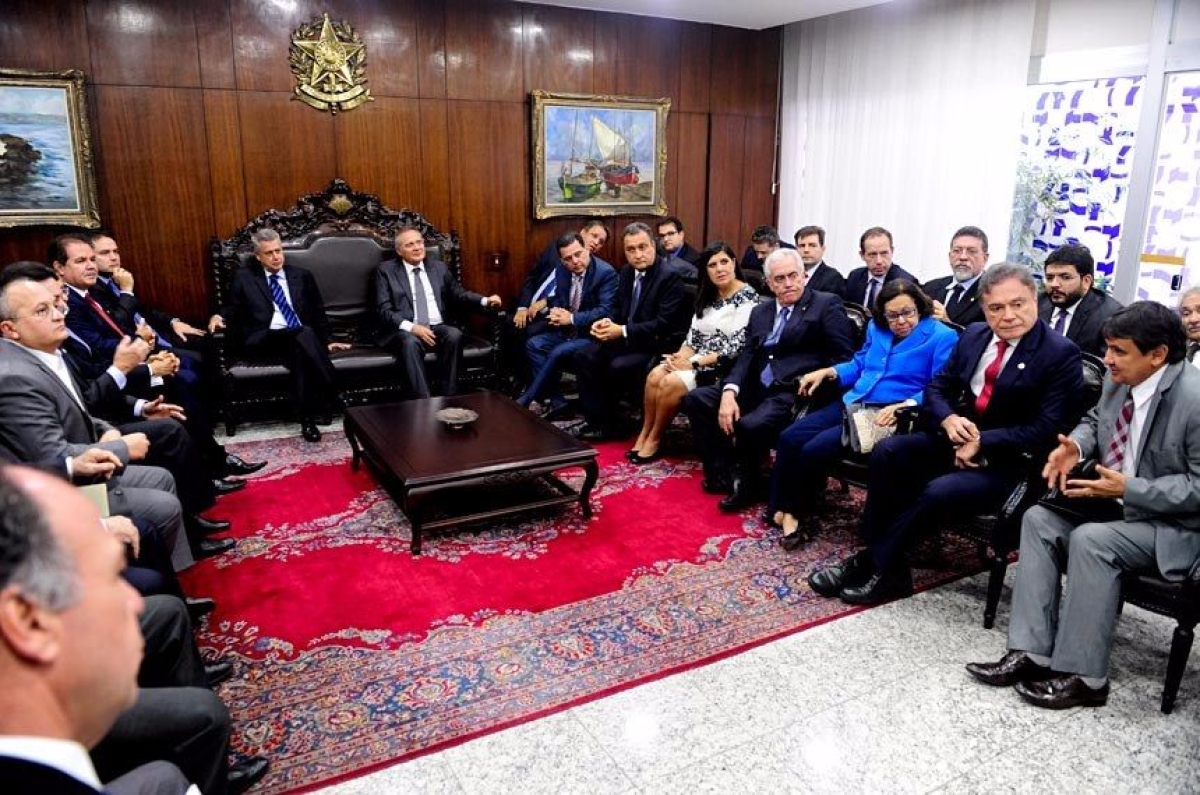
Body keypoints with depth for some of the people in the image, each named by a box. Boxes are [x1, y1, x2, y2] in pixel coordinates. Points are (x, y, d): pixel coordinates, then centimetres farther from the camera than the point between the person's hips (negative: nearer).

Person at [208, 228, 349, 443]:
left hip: (302, 338, 2)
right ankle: (330, 400, -36)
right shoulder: (244, 277, 16)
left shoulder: (302, 276, 20)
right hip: (264, 340, -2)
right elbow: (233, 309, 18)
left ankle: (308, 418, -36)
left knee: (299, 352, -38)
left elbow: (318, 313, 20)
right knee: (303, 335, -36)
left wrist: (327, 341, 9)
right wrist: (219, 316, -5)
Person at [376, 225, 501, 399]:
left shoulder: (439, 267, 17)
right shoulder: (386, 270, 6)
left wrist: (486, 301, 2)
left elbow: (459, 293, 22)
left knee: (455, 335, -30)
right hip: (404, 331, -3)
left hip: (437, 327, 3)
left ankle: (448, 398, -25)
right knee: (411, 342, -37)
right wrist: (412, 327, -19)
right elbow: (385, 310, -3)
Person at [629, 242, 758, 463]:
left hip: (724, 368, -7)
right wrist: (680, 357, -10)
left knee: (671, 382, -26)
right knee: (655, 375, -19)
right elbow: (693, 336, 12)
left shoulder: (747, 297, -11)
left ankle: (655, 439, -7)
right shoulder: (707, 296, 13)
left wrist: (694, 363, -18)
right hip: (697, 360, 7)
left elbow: (736, 347, -18)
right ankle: (644, 434, -9)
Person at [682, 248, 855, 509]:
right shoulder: (759, 312, 19)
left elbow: (843, 358, -3)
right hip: (756, 388, 7)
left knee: (750, 425, -31)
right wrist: (729, 391, -9)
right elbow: (746, 356, 8)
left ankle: (745, 484, -1)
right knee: (696, 399, -7)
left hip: (795, 392, -6)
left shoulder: (827, 304, 3)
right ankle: (723, 474, 0)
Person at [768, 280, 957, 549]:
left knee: (815, 450, -23)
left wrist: (903, 407, -28)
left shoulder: (941, 337, -5)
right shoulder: (876, 328, 15)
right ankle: (782, 507, -4)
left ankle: (798, 512, 1)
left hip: (888, 416, -7)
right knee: (789, 438, -12)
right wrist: (825, 372, 8)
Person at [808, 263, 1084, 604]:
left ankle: (877, 565, -13)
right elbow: (938, 386, 11)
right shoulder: (973, 335, 7)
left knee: (939, 491, -31)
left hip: (1010, 463, -6)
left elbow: (1048, 429, -17)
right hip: (959, 439, 6)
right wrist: (949, 419, -11)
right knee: (886, 452, -18)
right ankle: (881, 560, -15)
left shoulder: (1061, 354, -11)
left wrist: (982, 443, -22)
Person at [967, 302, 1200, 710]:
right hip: (1116, 501, 8)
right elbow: (1095, 419, 17)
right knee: (1039, 519, -10)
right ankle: (1030, 653, -10)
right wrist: (1075, 446, -5)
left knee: (1090, 539, -30)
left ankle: (1082, 676, -16)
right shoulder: (1119, 379, -2)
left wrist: (1128, 489, -27)